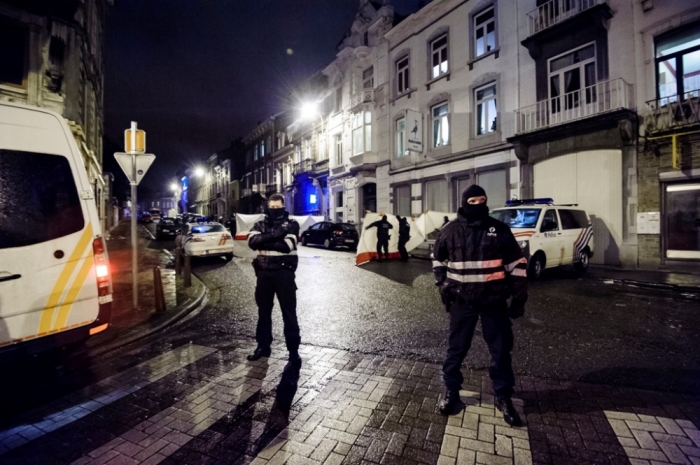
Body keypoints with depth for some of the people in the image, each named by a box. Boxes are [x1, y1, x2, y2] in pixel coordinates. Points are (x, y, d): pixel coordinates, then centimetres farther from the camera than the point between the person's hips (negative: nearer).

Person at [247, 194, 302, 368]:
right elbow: (252, 241, -11)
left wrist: (264, 242, -11)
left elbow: (287, 245, -18)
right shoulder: (260, 225, 9)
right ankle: (263, 346, 31)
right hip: (264, 273, 4)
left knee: (289, 312, 1)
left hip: (284, 272, -4)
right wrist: (274, 235, -21)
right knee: (263, 311, 15)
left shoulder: (291, 224, -1)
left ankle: (293, 350, 11)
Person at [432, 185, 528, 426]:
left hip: (494, 300, 1)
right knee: (456, 348, 10)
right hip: (462, 301, 0)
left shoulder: (500, 230, -2)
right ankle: (451, 390, 30)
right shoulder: (450, 231, -3)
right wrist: (443, 284, 4)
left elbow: (517, 263, 3)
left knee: (501, 350, 10)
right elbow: (437, 258, 13)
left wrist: (519, 297, 0)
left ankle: (503, 397, 30)